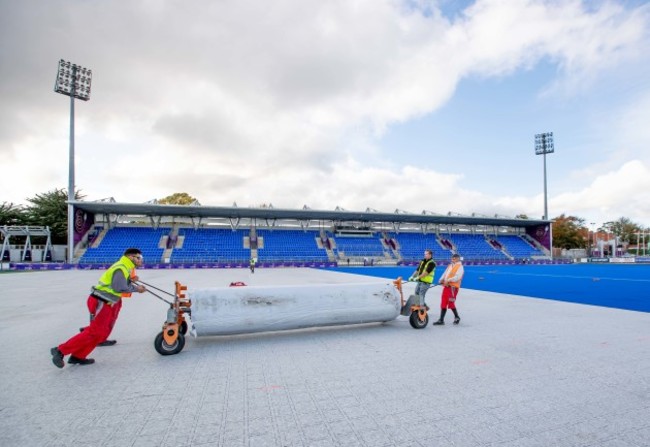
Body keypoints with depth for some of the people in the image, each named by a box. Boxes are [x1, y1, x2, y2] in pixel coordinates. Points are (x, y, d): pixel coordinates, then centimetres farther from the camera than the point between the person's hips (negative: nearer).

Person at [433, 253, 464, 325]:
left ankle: (457, 317, 20)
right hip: (446, 286, 7)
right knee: (443, 303, 5)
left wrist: (448, 280, -23)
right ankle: (441, 320, 11)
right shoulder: (449, 266, 21)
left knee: (451, 304, -3)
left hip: (453, 287, -7)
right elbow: (445, 274, 17)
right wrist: (441, 280, -1)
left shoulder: (460, 267, -3)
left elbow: (457, 277, -16)